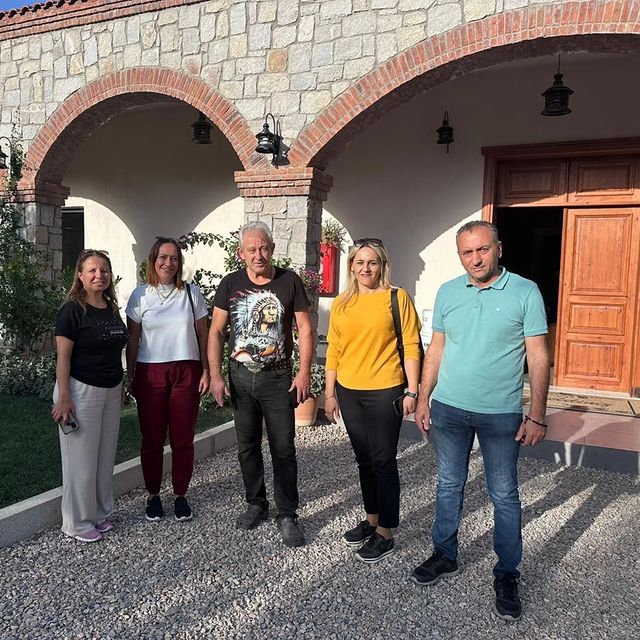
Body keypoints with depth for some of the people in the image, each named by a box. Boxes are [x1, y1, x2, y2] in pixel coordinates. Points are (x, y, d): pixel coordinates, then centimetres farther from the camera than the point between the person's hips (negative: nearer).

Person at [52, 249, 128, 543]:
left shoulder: (112, 309, 8)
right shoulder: (72, 310, -11)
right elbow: (63, 356, -13)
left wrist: (121, 386, 17)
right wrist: (63, 397, -18)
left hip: (111, 392, 7)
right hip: (81, 390, -7)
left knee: (105, 455, 13)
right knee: (81, 459, 2)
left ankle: (100, 513, 28)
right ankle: (78, 522, 17)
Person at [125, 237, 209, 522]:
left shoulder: (191, 293, 4)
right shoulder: (140, 294, 3)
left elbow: (202, 335, 6)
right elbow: (132, 339, 5)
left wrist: (206, 371, 2)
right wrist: (130, 376, 3)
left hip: (186, 372, 0)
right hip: (150, 373, 0)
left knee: (183, 440, 4)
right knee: (152, 439, 6)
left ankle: (181, 496, 20)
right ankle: (153, 496, 23)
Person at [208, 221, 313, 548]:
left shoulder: (289, 281, -5)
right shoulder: (230, 284, 0)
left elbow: (305, 329, -2)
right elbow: (216, 331, 2)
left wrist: (304, 373, -9)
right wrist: (216, 376, -4)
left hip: (278, 378, -2)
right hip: (240, 377, 3)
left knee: (284, 449, 1)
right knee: (247, 446, 14)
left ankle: (287, 515, 14)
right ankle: (256, 504, 32)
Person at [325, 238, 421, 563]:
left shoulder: (397, 298, -5)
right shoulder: (341, 304, 7)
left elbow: (411, 347, -6)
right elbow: (333, 350, 10)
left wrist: (411, 391, -9)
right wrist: (330, 393, 9)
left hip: (384, 392, -5)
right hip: (349, 393, 5)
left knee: (383, 461, 3)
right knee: (364, 459, 17)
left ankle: (385, 534, 16)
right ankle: (371, 519, 33)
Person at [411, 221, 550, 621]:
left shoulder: (525, 292, -7)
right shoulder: (447, 292, 3)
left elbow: (538, 357, -6)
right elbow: (436, 349, 8)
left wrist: (537, 416, -9)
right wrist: (423, 399, 6)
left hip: (501, 413, -3)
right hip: (448, 408, 3)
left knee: (504, 495, 8)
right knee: (449, 486, 15)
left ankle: (507, 574, 25)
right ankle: (446, 557, 33)